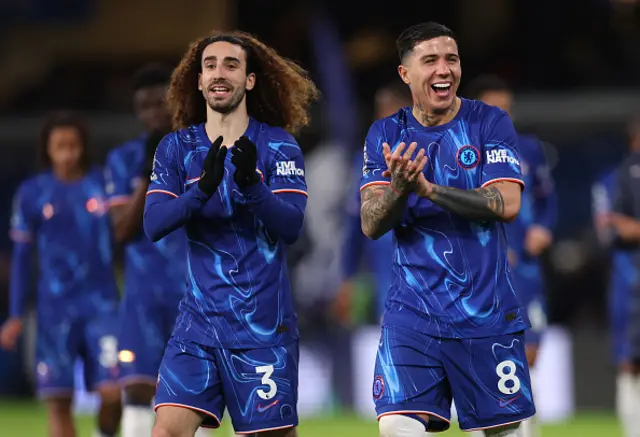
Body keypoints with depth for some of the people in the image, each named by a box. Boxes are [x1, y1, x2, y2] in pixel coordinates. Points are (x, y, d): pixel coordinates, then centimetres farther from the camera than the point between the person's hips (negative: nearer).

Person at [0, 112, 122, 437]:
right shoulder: (32, 193, 3)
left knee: (112, 392, -12)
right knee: (58, 401, -2)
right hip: (55, 308, 0)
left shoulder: (104, 184, 2)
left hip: (101, 303, 0)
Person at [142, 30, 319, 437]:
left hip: (264, 323, -2)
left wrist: (251, 185, -30)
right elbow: (153, 225, -6)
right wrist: (202, 189, -24)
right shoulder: (176, 148, 6)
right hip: (200, 321, 2)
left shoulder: (278, 145, -1)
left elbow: (292, 225, -12)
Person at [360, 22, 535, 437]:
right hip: (412, 310, 1)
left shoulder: (489, 122, -2)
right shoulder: (385, 135, 4)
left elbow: (507, 204, -15)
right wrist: (398, 188, -24)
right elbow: (371, 225, -3)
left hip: (487, 312, -1)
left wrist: (427, 189, -24)